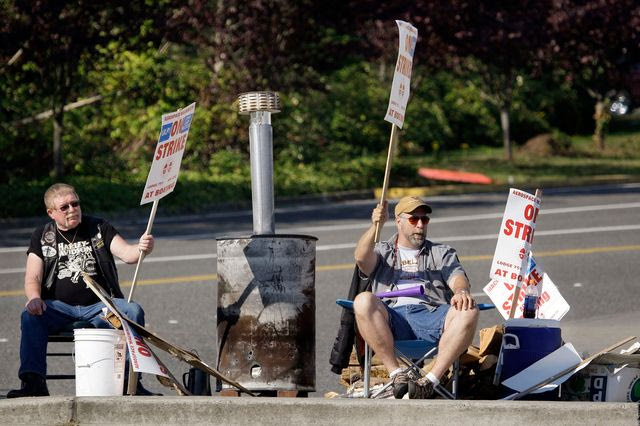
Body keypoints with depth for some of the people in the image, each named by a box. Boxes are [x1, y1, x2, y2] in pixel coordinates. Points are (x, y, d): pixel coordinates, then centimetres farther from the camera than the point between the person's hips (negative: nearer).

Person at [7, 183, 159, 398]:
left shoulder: (99, 228, 9)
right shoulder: (42, 236, 11)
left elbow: (126, 253, -5)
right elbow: (33, 277, 3)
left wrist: (141, 249, -30)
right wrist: (34, 298, -21)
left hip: (99, 306, 0)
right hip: (59, 307, 0)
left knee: (133, 311, -28)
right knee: (30, 316, -30)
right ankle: (33, 382, -34)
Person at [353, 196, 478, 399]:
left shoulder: (442, 253, 29)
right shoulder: (382, 252, 26)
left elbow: (457, 277, 10)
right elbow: (362, 258, 2)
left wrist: (461, 291, -15)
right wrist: (375, 226, -15)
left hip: (431, 315, 1)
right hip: (393, 318, -1)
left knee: (468, 311, -30)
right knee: (363, 301, -33)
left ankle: (431, 380, -37)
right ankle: (396, 373, -33)